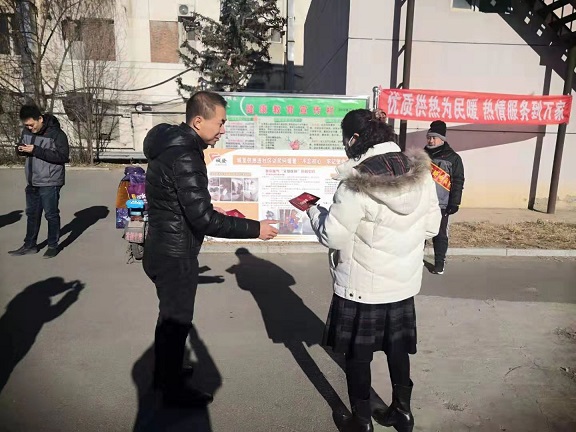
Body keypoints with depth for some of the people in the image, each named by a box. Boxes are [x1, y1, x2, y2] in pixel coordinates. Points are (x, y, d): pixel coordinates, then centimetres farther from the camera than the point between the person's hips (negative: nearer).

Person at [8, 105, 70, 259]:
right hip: (32, 182, 7)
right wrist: (21, 149, -7)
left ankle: (53, 246, 18)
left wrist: (36, 150, -24)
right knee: (32, 214, 16)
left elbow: (63, 156, -21)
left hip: (50, 182, -7)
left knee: (51, 215, 4)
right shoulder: (26, 131, 5)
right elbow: (21, 146, 18)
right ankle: (30, 245, 29)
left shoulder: (57, 134, -15)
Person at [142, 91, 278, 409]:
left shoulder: (173, 144, 5)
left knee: (170, 315, 24)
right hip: (175, 256, -10)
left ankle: (163, 374, 45)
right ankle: (174, 391, 30)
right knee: (178, 321, 9)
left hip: (165, 249, 10)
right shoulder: (184, 157, -26)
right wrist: (256, 228, -22)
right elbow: (203, 221, -29)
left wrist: (212, 213, 16)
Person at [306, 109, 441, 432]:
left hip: (362, 286, -6)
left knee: (357, 353, 14)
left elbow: (333, 236, -17)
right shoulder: (420, 172, -4)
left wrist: (314, 210, -1)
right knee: (398, 347, 23)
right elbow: (431, 226, 4)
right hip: (404, 281, 6)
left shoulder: (357, 181, -23)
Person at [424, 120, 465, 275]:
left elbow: (458, 182, -3)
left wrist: (454, 203, -9)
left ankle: (439, 262, 15)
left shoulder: (453, 158, -1)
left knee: (440, 235, 3)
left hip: (441, 204, -3)